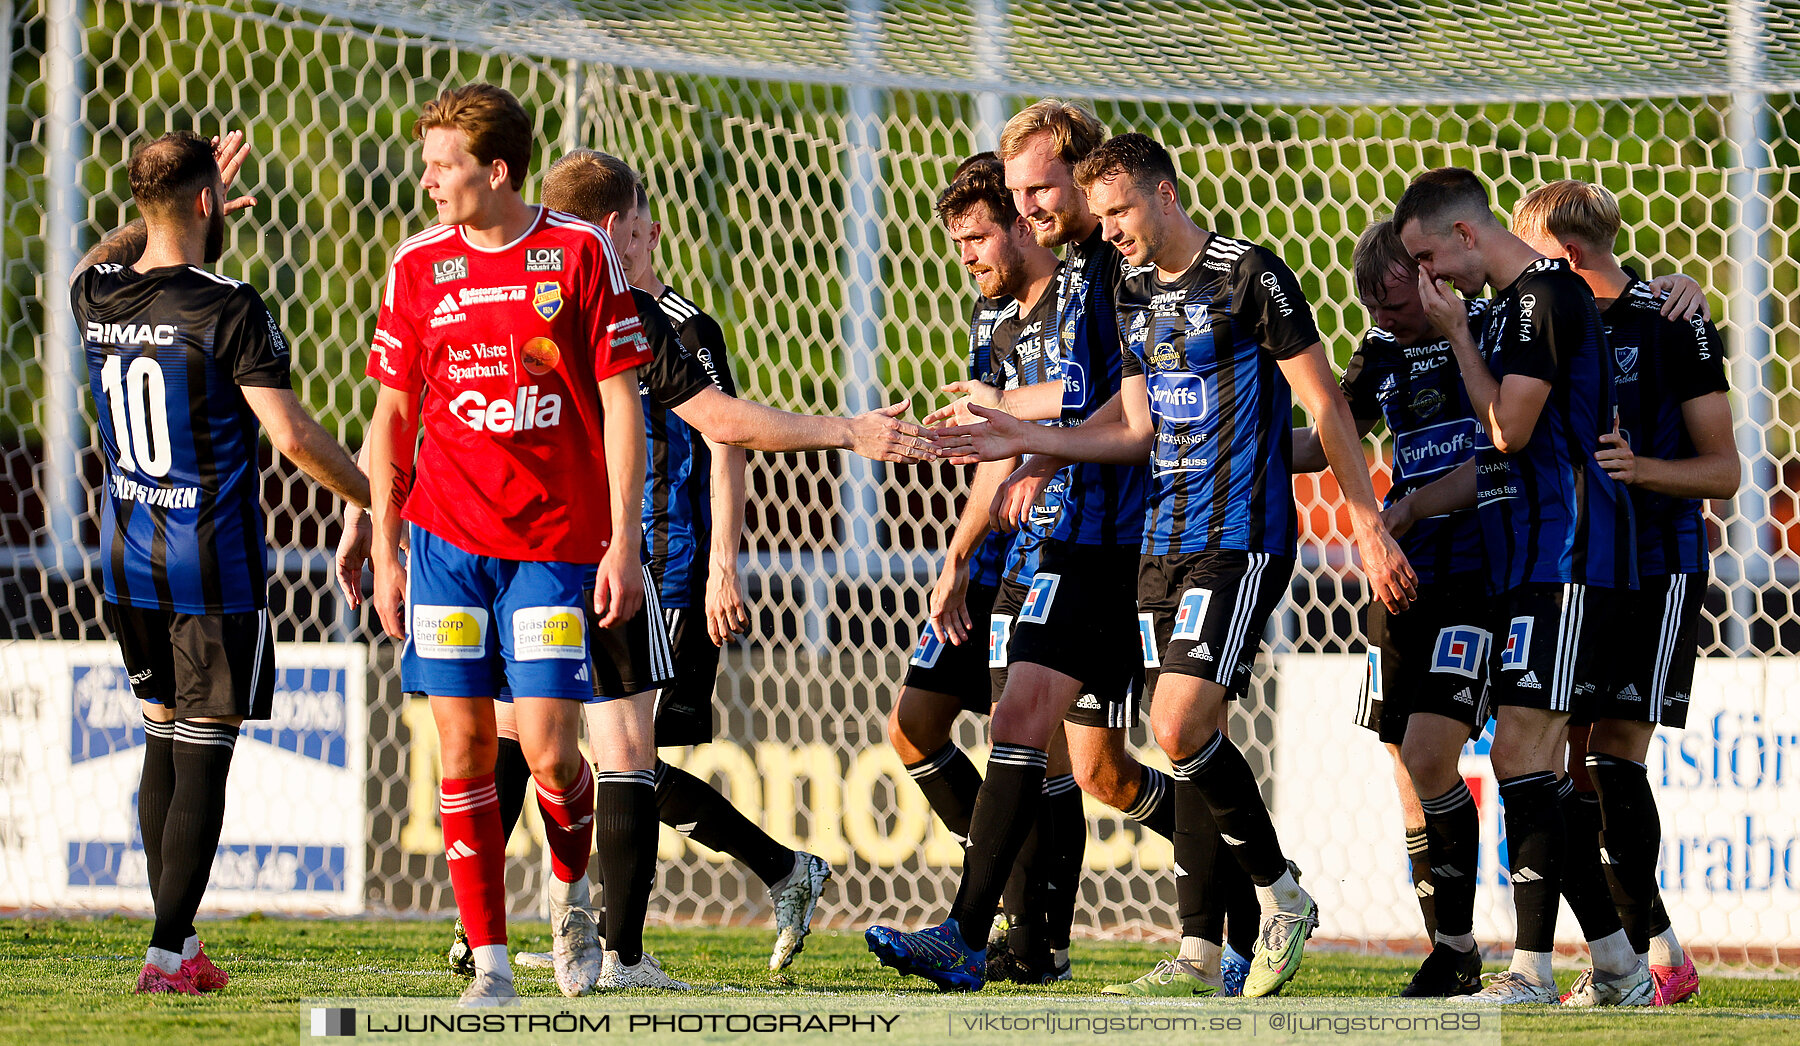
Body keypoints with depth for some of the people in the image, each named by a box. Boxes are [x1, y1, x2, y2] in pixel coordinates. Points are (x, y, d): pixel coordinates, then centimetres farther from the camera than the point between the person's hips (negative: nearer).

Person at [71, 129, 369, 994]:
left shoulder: (95, 297, 2)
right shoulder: (228, 309, -16)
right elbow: (292, 437, -19)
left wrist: (198, 214, 39)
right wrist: (377, 499, -4)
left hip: (128, 560, 6)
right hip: (214, 565, -6)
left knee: (162, 744, 17)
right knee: (202, 760, -2)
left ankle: (181, 943, 19)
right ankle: (167, 952, -7)